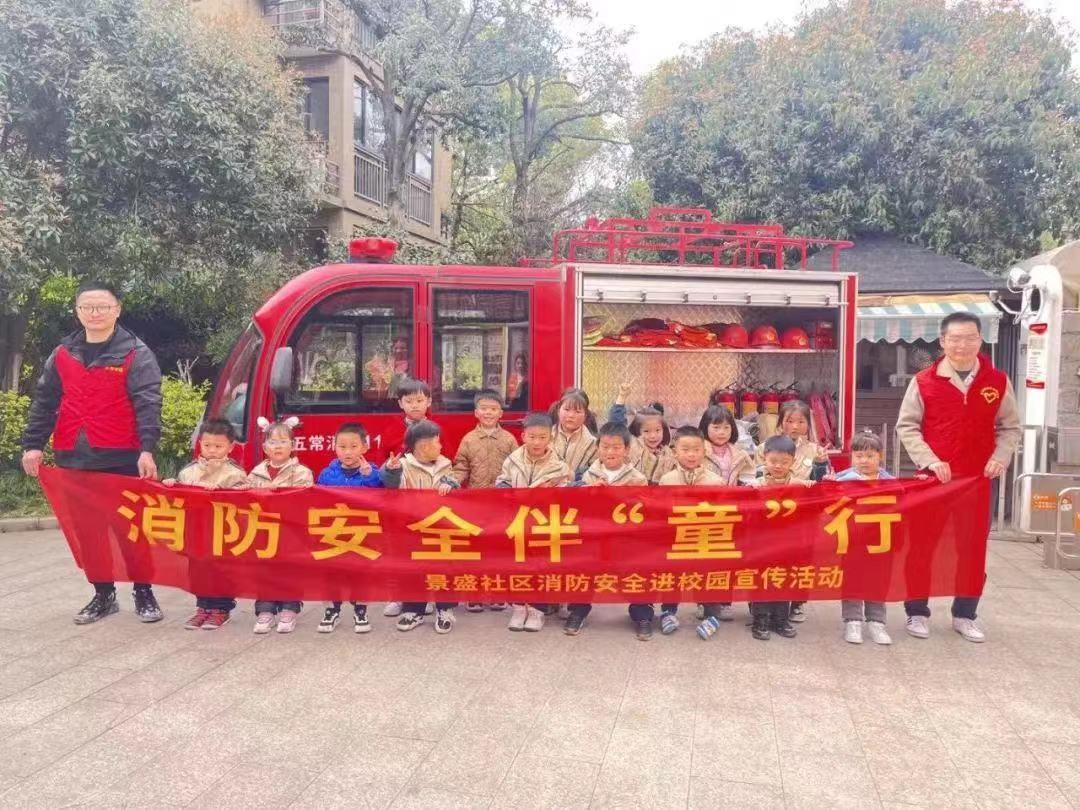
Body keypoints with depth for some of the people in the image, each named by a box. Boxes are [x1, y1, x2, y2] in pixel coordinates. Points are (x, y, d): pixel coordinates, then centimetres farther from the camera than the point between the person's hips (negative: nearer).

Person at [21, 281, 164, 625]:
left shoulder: (136, 354, -4)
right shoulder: (62, 355, 10)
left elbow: (148, 404, -12)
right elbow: (44, 402, 11)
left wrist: (147, 448, -22)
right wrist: (33, 445, 2)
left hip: (122, 458, -4)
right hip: (74, 458, 5)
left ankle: (143, 593, 15)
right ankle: (103, 594, 24)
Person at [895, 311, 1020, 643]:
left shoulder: (998, 381, 3)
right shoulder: (924, 381, -3)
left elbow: (1010, 427, 10)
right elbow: (906, 426, -2)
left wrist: (1000, 457, -8)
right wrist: (930, 461, -13)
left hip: (980, 480, 2)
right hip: (933, 478, -2)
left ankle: (965, 615, 23)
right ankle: (917, 613, 17)